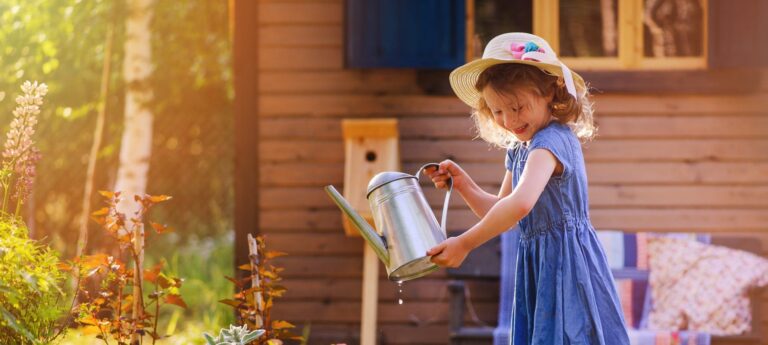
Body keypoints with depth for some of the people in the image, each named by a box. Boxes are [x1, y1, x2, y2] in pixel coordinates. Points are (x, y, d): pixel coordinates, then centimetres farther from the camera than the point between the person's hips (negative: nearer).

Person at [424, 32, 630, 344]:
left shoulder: (551, 140, -18)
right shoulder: (518, 150, 13)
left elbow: (521, 204, -34)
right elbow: (499, 210, 24)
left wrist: (464, 244, -28)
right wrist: (462, 183, 7)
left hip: (566, 263, -9)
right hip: (539, 269, 9)